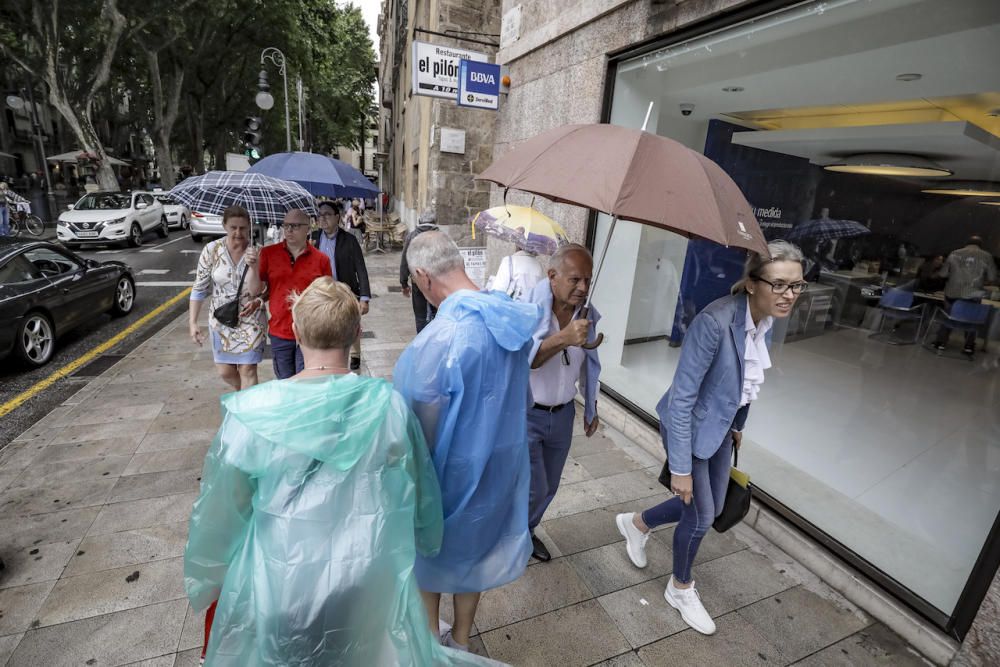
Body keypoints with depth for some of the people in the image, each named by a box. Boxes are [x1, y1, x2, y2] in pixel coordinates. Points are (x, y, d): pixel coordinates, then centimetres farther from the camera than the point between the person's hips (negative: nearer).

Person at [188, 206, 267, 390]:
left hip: (250, 319, -2)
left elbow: (256, 292, -10)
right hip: (221, 320, 3)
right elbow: (199, 289, -2)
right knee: (225, 372, 12)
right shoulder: (211, 250, -8)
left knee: (247, 370, -1)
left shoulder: (256, 253, -11)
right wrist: (192, 322, -5)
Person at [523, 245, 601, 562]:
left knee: (548, 487, 20)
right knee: (534, 488, 1)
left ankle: (526, 530, 48)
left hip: (563, 414, 6)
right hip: (525, 414, -5)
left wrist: (591, 408, 17)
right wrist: (562, 338, -45)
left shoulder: (588, 314, -4)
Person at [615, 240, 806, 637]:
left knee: (711, 507, 19)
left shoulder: (766, 320, -6)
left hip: (721, 426, 8)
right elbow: (681, 398, -29)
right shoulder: (716, 321, -32)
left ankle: (637, 523, 45)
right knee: (701, 516, 8)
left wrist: (737, 425, 20)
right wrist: (680, 468, -26)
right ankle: (681, 589, 39)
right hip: (689, 427, -8)